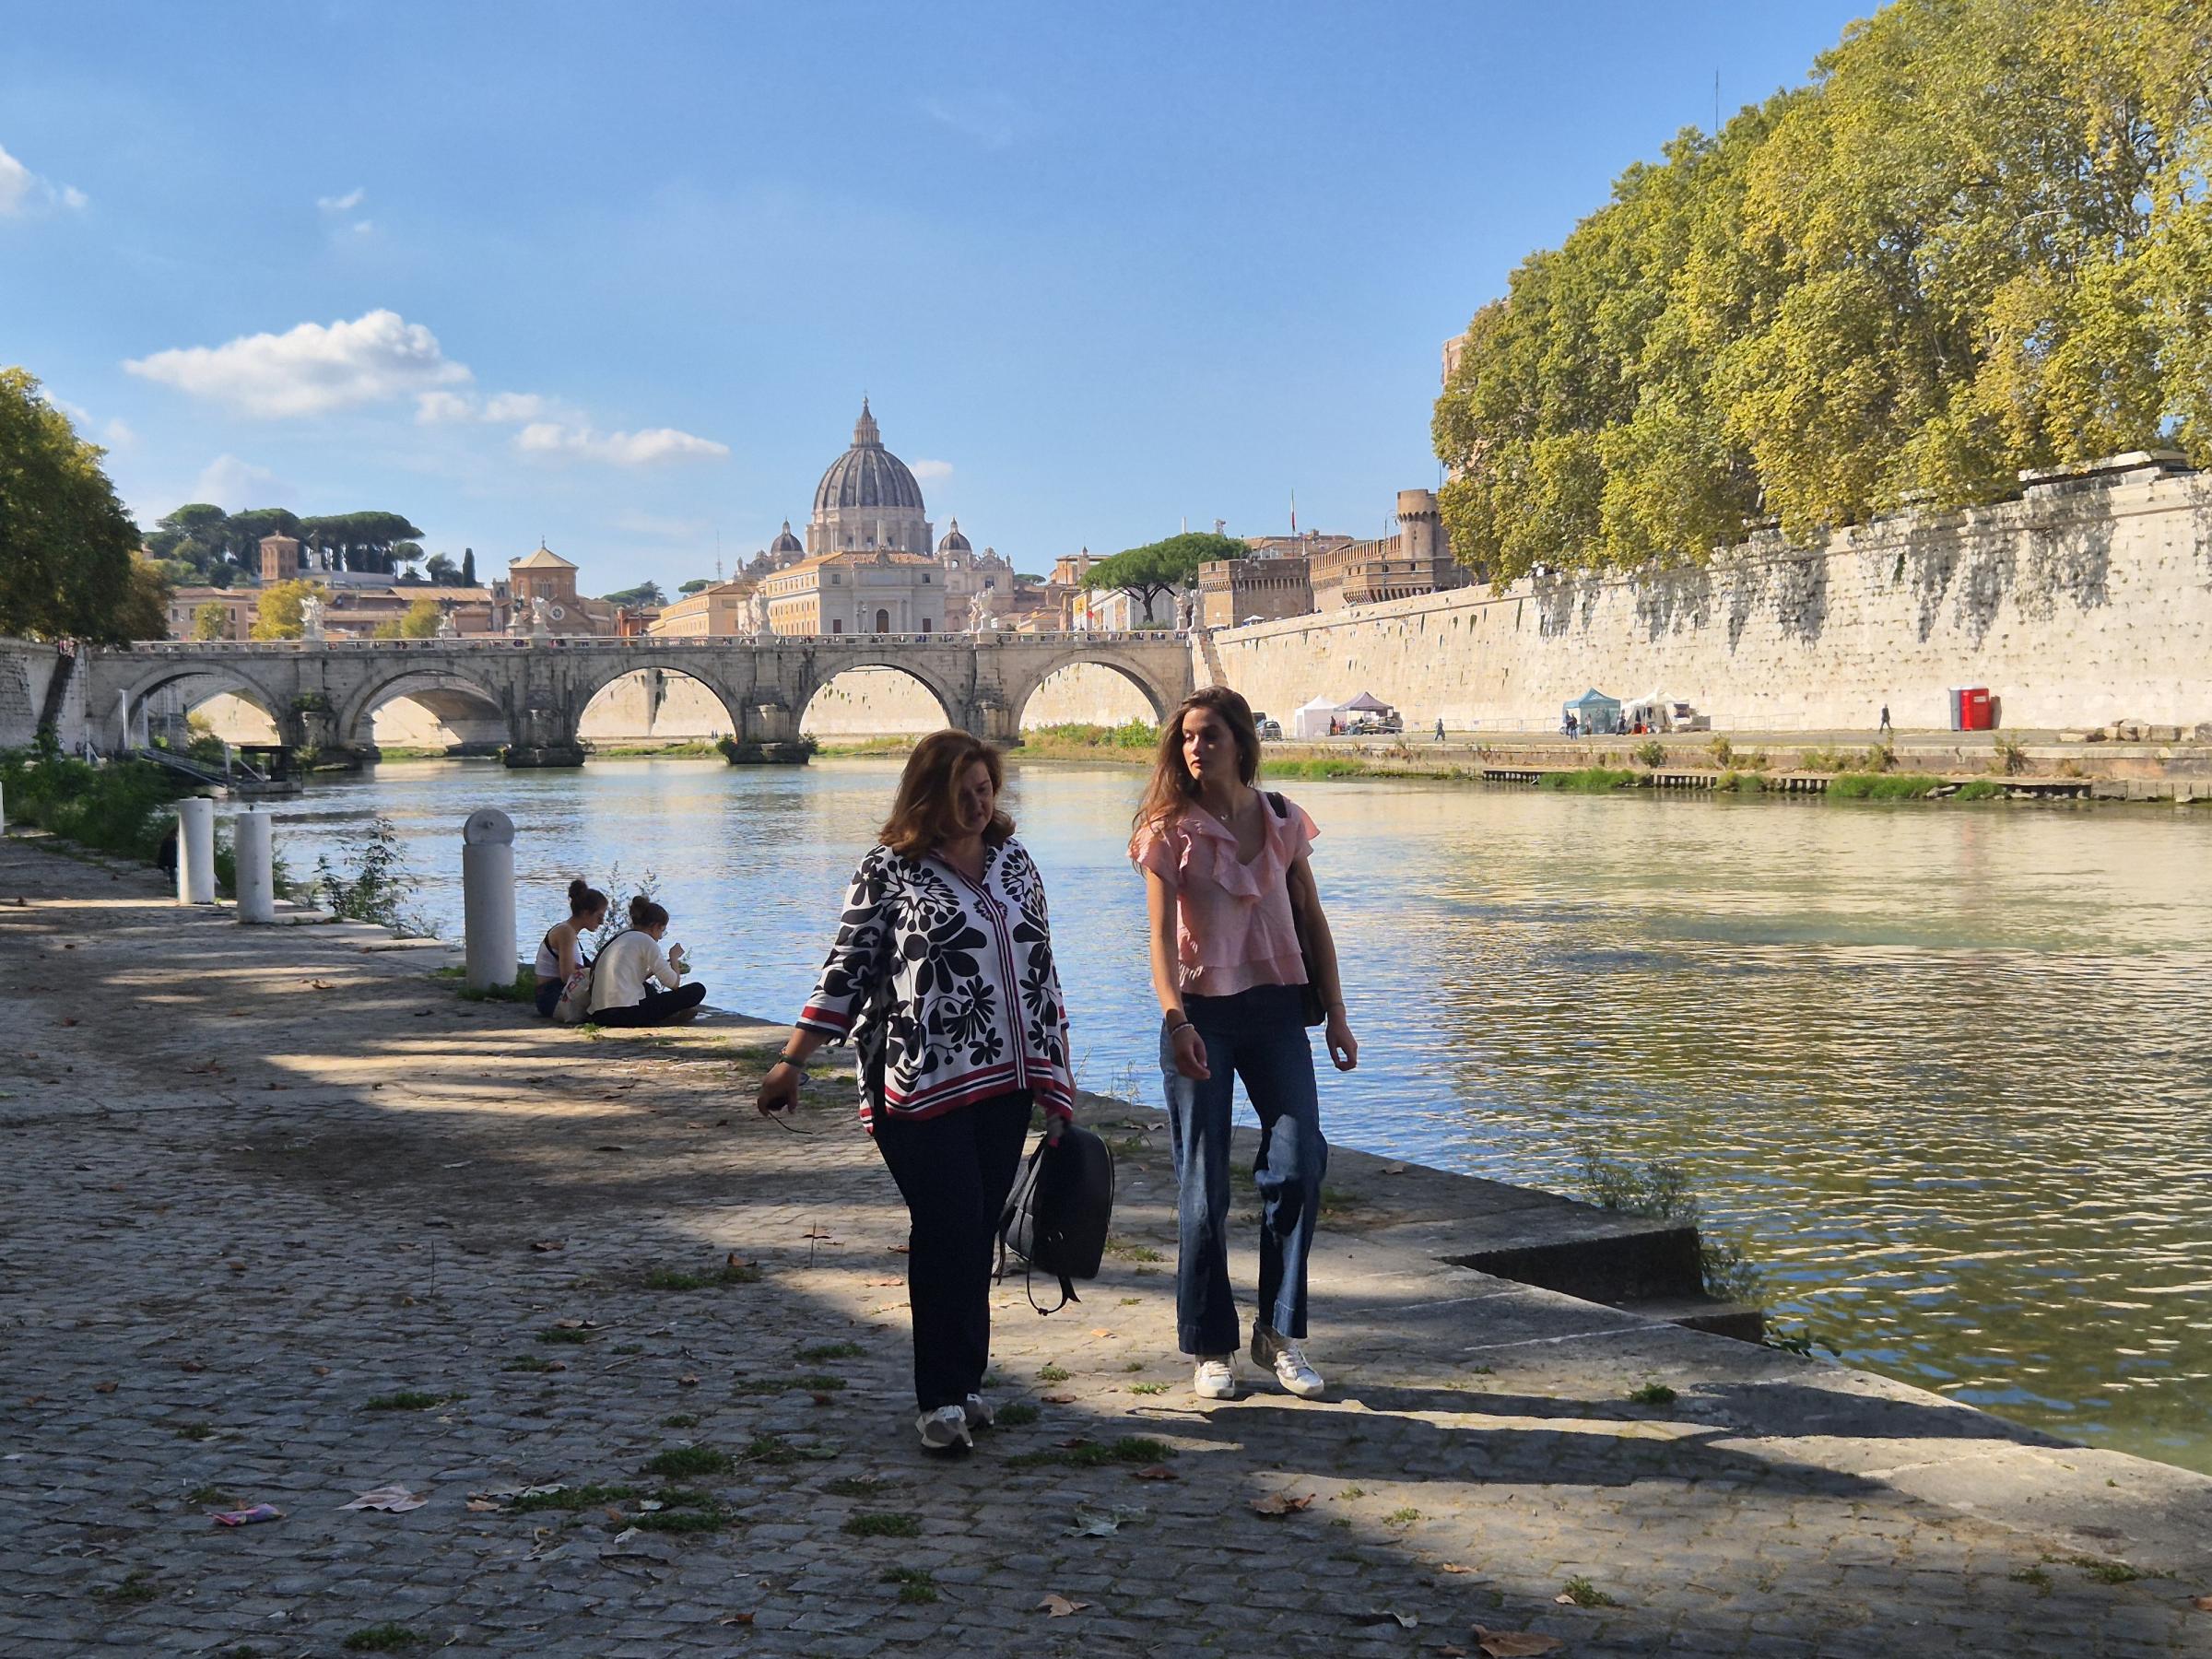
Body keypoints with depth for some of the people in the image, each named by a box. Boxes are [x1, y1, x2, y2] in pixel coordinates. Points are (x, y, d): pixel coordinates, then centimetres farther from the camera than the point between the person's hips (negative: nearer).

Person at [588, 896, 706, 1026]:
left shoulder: (618, 939, 22)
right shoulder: (646, 941, -1)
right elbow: (674, 983, -2)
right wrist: (674, 957, 16)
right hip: (626, 1015, -9)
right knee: (698, 990, -6)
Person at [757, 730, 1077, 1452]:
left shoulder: (1014, 861, 11)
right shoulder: (888, 870, -5)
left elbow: (1041, 972, 15)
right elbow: (848, 971, -2)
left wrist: (1055, 1080, 13)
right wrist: (791, 1061, -5)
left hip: (1003, 1087, 5)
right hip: (921, 1088, -5)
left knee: (977, 1236, 8)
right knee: (946, 1232, -8)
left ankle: (966, 1382, 19)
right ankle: (940, 1398, 1)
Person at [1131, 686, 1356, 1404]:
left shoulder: (1282, 821, 6)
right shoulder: (1169, 831, -3)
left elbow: (1311, 920, 11)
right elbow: (1162, 936, -11)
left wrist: (1335, 1013, 8)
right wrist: (1175, 1020, -25)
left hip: (1276, 1008, 2)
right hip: (1201, 1014, -2)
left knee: (1299, 1163, -8)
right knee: (1204, 1187, 0)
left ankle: (1280, 1331, 8)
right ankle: (1210, 1348, 12)